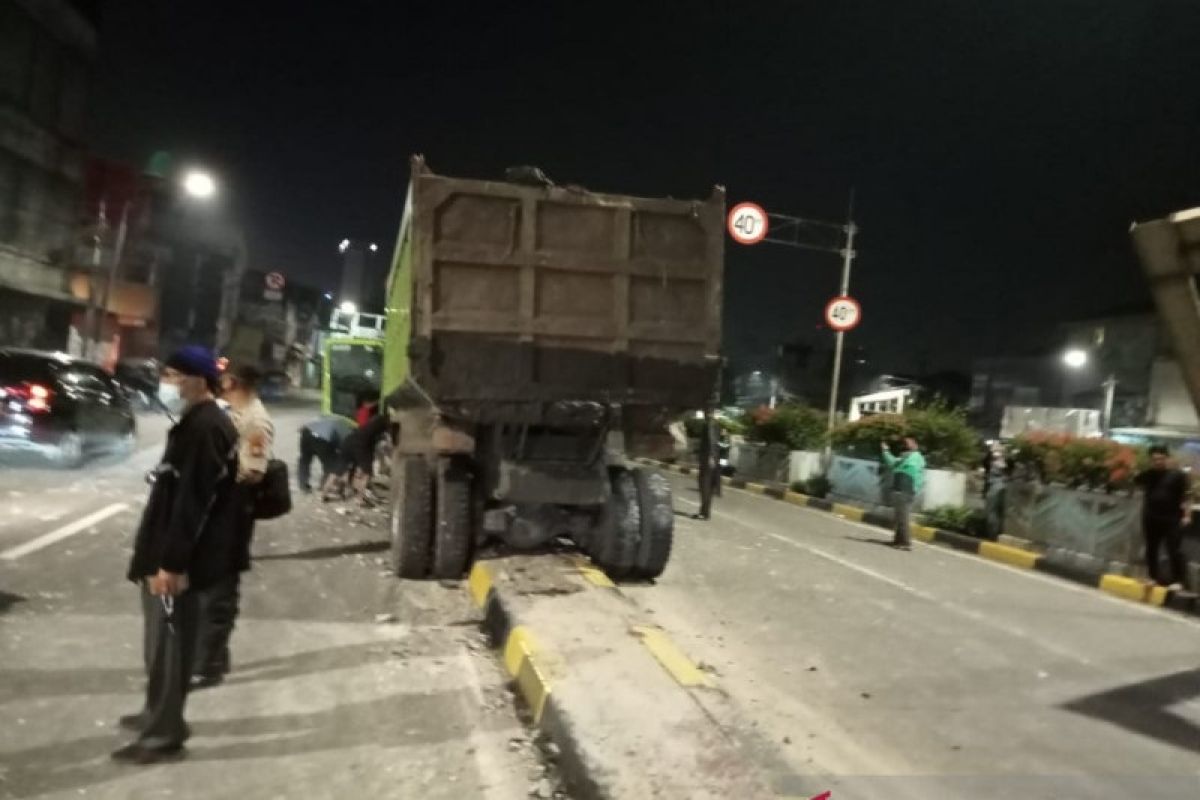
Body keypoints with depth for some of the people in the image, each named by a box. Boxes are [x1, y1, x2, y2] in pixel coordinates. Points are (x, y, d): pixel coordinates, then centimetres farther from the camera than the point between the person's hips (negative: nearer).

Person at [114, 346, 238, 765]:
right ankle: (159, 713, 36)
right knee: (163, 641, 21)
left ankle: (163, 735, 11)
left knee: (168, 644, 0)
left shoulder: (206, 428, -21)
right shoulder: (199, 423, 13)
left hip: (176, 562, -10)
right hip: (169, 555, 10)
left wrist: (171, 563, -23)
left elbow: (193, 503, -25)